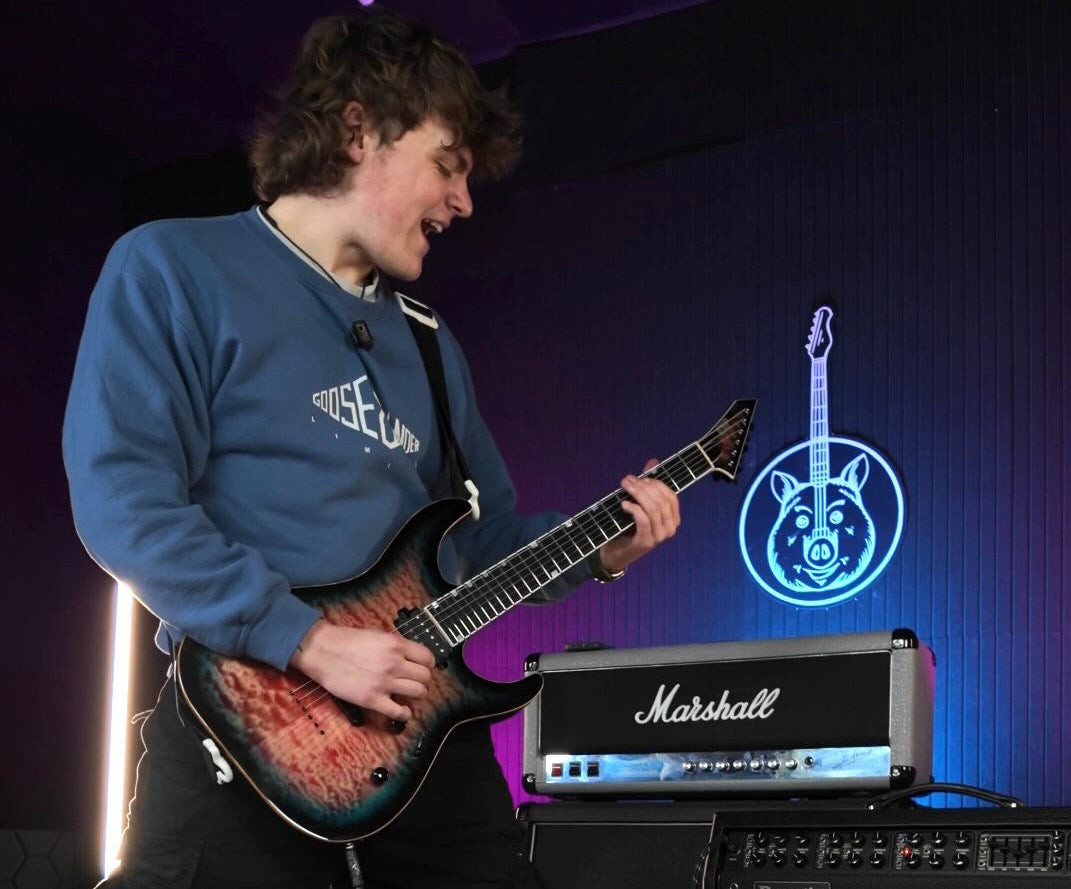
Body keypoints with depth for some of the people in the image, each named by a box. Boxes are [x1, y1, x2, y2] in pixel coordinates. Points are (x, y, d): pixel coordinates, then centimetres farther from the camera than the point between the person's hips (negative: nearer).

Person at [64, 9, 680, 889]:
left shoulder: (427, 341, 20)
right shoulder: (173, 270, -2)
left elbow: (487, 534, 26)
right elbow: (122, 495, -14)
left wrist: (599, 549, 7)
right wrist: (312, 643, -20)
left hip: (424, 721, 7)